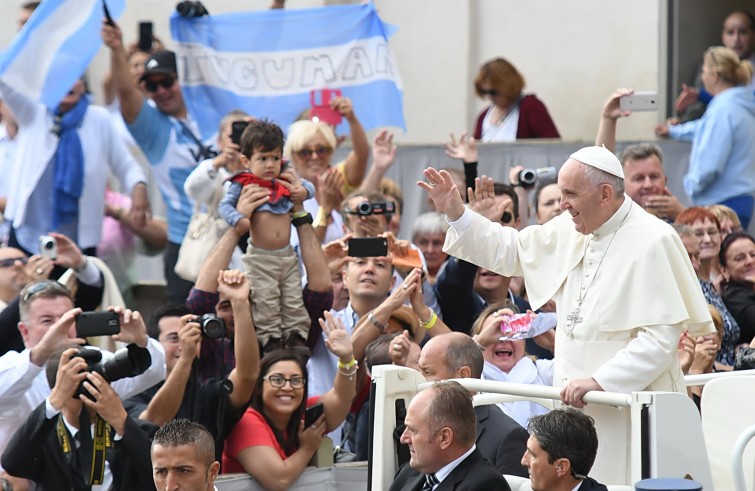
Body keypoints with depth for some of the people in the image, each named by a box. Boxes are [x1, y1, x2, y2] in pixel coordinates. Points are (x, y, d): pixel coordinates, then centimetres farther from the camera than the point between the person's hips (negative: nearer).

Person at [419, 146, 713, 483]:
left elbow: (660, 337, -19)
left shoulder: (652, 242, -14)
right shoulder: (569, 231, 9)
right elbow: (511, 251, 25)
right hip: (578, 405, 7)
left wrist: (599, 380, -24)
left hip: (631, 412, -7)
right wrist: (456, 214, 13)